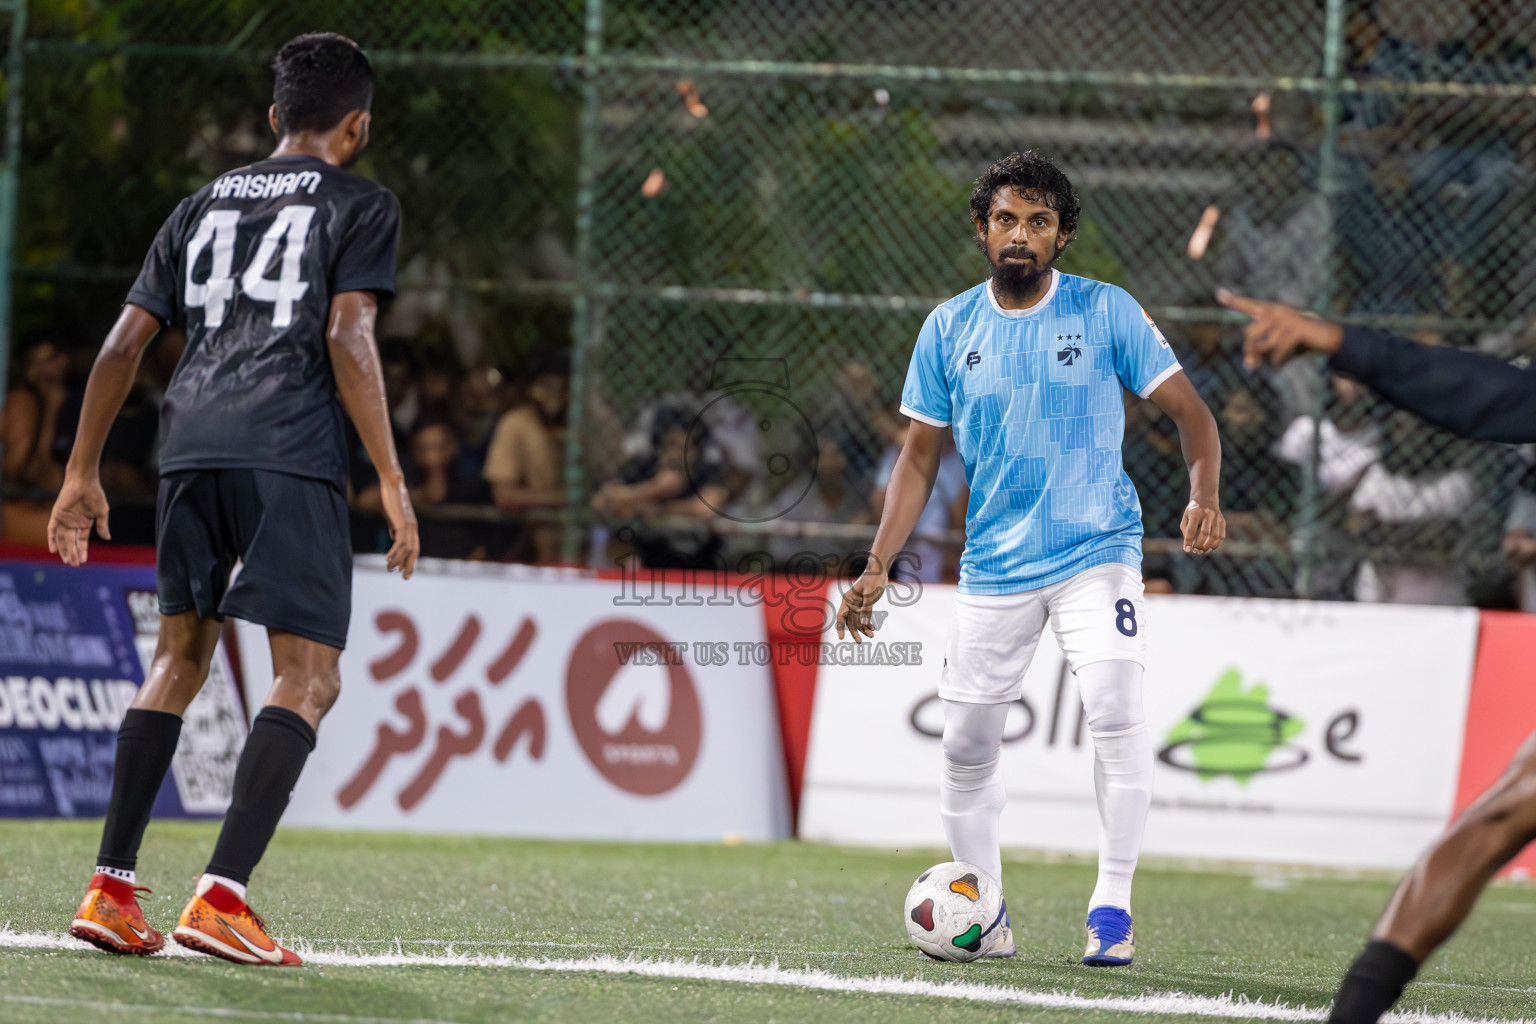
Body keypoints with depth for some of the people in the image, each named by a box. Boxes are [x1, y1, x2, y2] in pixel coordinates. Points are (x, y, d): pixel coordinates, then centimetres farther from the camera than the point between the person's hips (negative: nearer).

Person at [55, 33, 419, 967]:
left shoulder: (204, 207, 23)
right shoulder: (360, 206, 7)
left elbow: (125, 343, 19)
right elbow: (348, 338, -6)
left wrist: (84, 473, 24)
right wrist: (393, 484, -6)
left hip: (191, 446, 6)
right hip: (292, 455, -6)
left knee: (181, 656, 17)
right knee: (309, 678, -4)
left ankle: (111, 890, 10)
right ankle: (222, 898, -17)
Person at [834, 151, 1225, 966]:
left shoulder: (1107, 312, -4)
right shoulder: (948, 328, 3)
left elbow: (1188, 411, -2)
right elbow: (920, 453, 10)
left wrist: (1203, 498, -21)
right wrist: (878, 567, 2)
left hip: (1096, 552, -3)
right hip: (993, 564, 3)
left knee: (1114, 709, -22)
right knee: (966, 745, 4)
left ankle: (1112, 905, -11)